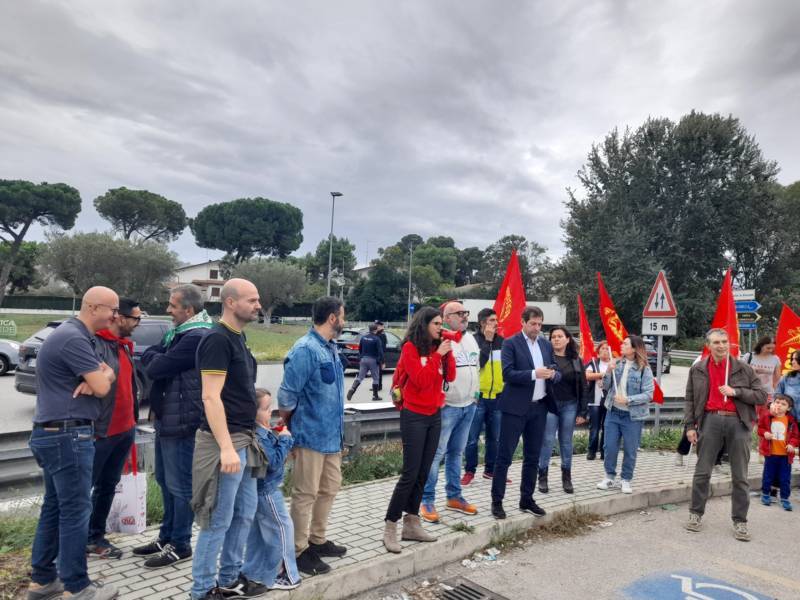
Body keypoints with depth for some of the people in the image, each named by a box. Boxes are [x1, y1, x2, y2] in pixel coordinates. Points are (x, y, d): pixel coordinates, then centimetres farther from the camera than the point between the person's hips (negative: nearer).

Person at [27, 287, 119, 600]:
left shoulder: (74, 335, 15)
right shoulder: (73, 338, -19)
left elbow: (103, 376, 15)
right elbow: (102, 386, -21)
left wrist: (99, 375, -9)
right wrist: (102, 376, 2)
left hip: (55, 433, 10)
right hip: (67, 435, -10)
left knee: (54, 507, 16)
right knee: (75, 510, -2)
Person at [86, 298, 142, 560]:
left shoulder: (125, 345, 12)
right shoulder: (95, 344, -16)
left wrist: (133, 418, 13)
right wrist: (90, 427, -24)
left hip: (124, 429, 9)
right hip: (100, 430, -8)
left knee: (108, 486, 17)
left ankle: (95, 537, 29)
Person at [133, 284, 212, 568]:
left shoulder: (197, 338, -20)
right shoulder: (177, 333, 15)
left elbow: (156, 368, -20)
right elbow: (147, 357, 10)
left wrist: (156, 358, 1)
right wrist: (158, 358, -11)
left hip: (182, 422, -10)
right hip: (165, 418, 10)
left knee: (180, 486, 1)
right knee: (165, 481, 19)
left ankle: (180, 545, 14)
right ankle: (167, 537, 33)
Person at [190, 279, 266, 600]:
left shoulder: (238, 338, 12)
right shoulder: (217, 339, -16)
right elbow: (211, 398, -21)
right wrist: (226, 447, -25)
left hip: (243, 439, 9)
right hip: (225, 442, -9)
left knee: (244, 513, 17)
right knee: (218, 521, 2)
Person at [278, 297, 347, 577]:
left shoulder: (332, 348, 10)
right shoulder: (305, 350, -19)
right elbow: (287, 397, -16)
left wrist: (338, 428, 14)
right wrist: (288, 430, -3)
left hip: (332, 435, 9)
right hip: (311, 435, -9)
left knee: (329, 488, 18)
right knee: (305, 494, 4)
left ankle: (317, 540, 34)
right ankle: (299, 551, 18)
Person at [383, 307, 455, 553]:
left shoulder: (438, 347, 9)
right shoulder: (410, 347, -10)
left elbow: (450, 376, 5)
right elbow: (421, 380, -18)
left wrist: (447, 352, -6)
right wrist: (437, 355, -16)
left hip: (434, 415, 7)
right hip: (414, 416, -7)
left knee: (423, 474, 9)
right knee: (410, 474, -7)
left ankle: (411, 524, 19)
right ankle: (389, 528, 3)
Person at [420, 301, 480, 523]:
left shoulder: (470, 338, 13)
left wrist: (475, 391, 20)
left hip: (468, 405, 8)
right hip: (446, 406, -8)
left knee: (456, 452, 16)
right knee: (436, 453, -4)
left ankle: (454, 496, 27)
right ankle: (427, 501, 7)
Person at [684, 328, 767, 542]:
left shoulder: (743, 369, 4)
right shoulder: (698, 369, 6)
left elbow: (761, 396, 4)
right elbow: (690, 400, 9)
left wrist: (736, 391, -11)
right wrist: (690, 426, 2)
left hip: (738, 422, 0)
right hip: (711, 420, 0)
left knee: (740, 477, 5)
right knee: (702, 472, 5)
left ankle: (740, 521, 15)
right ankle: (696, 513, 18)